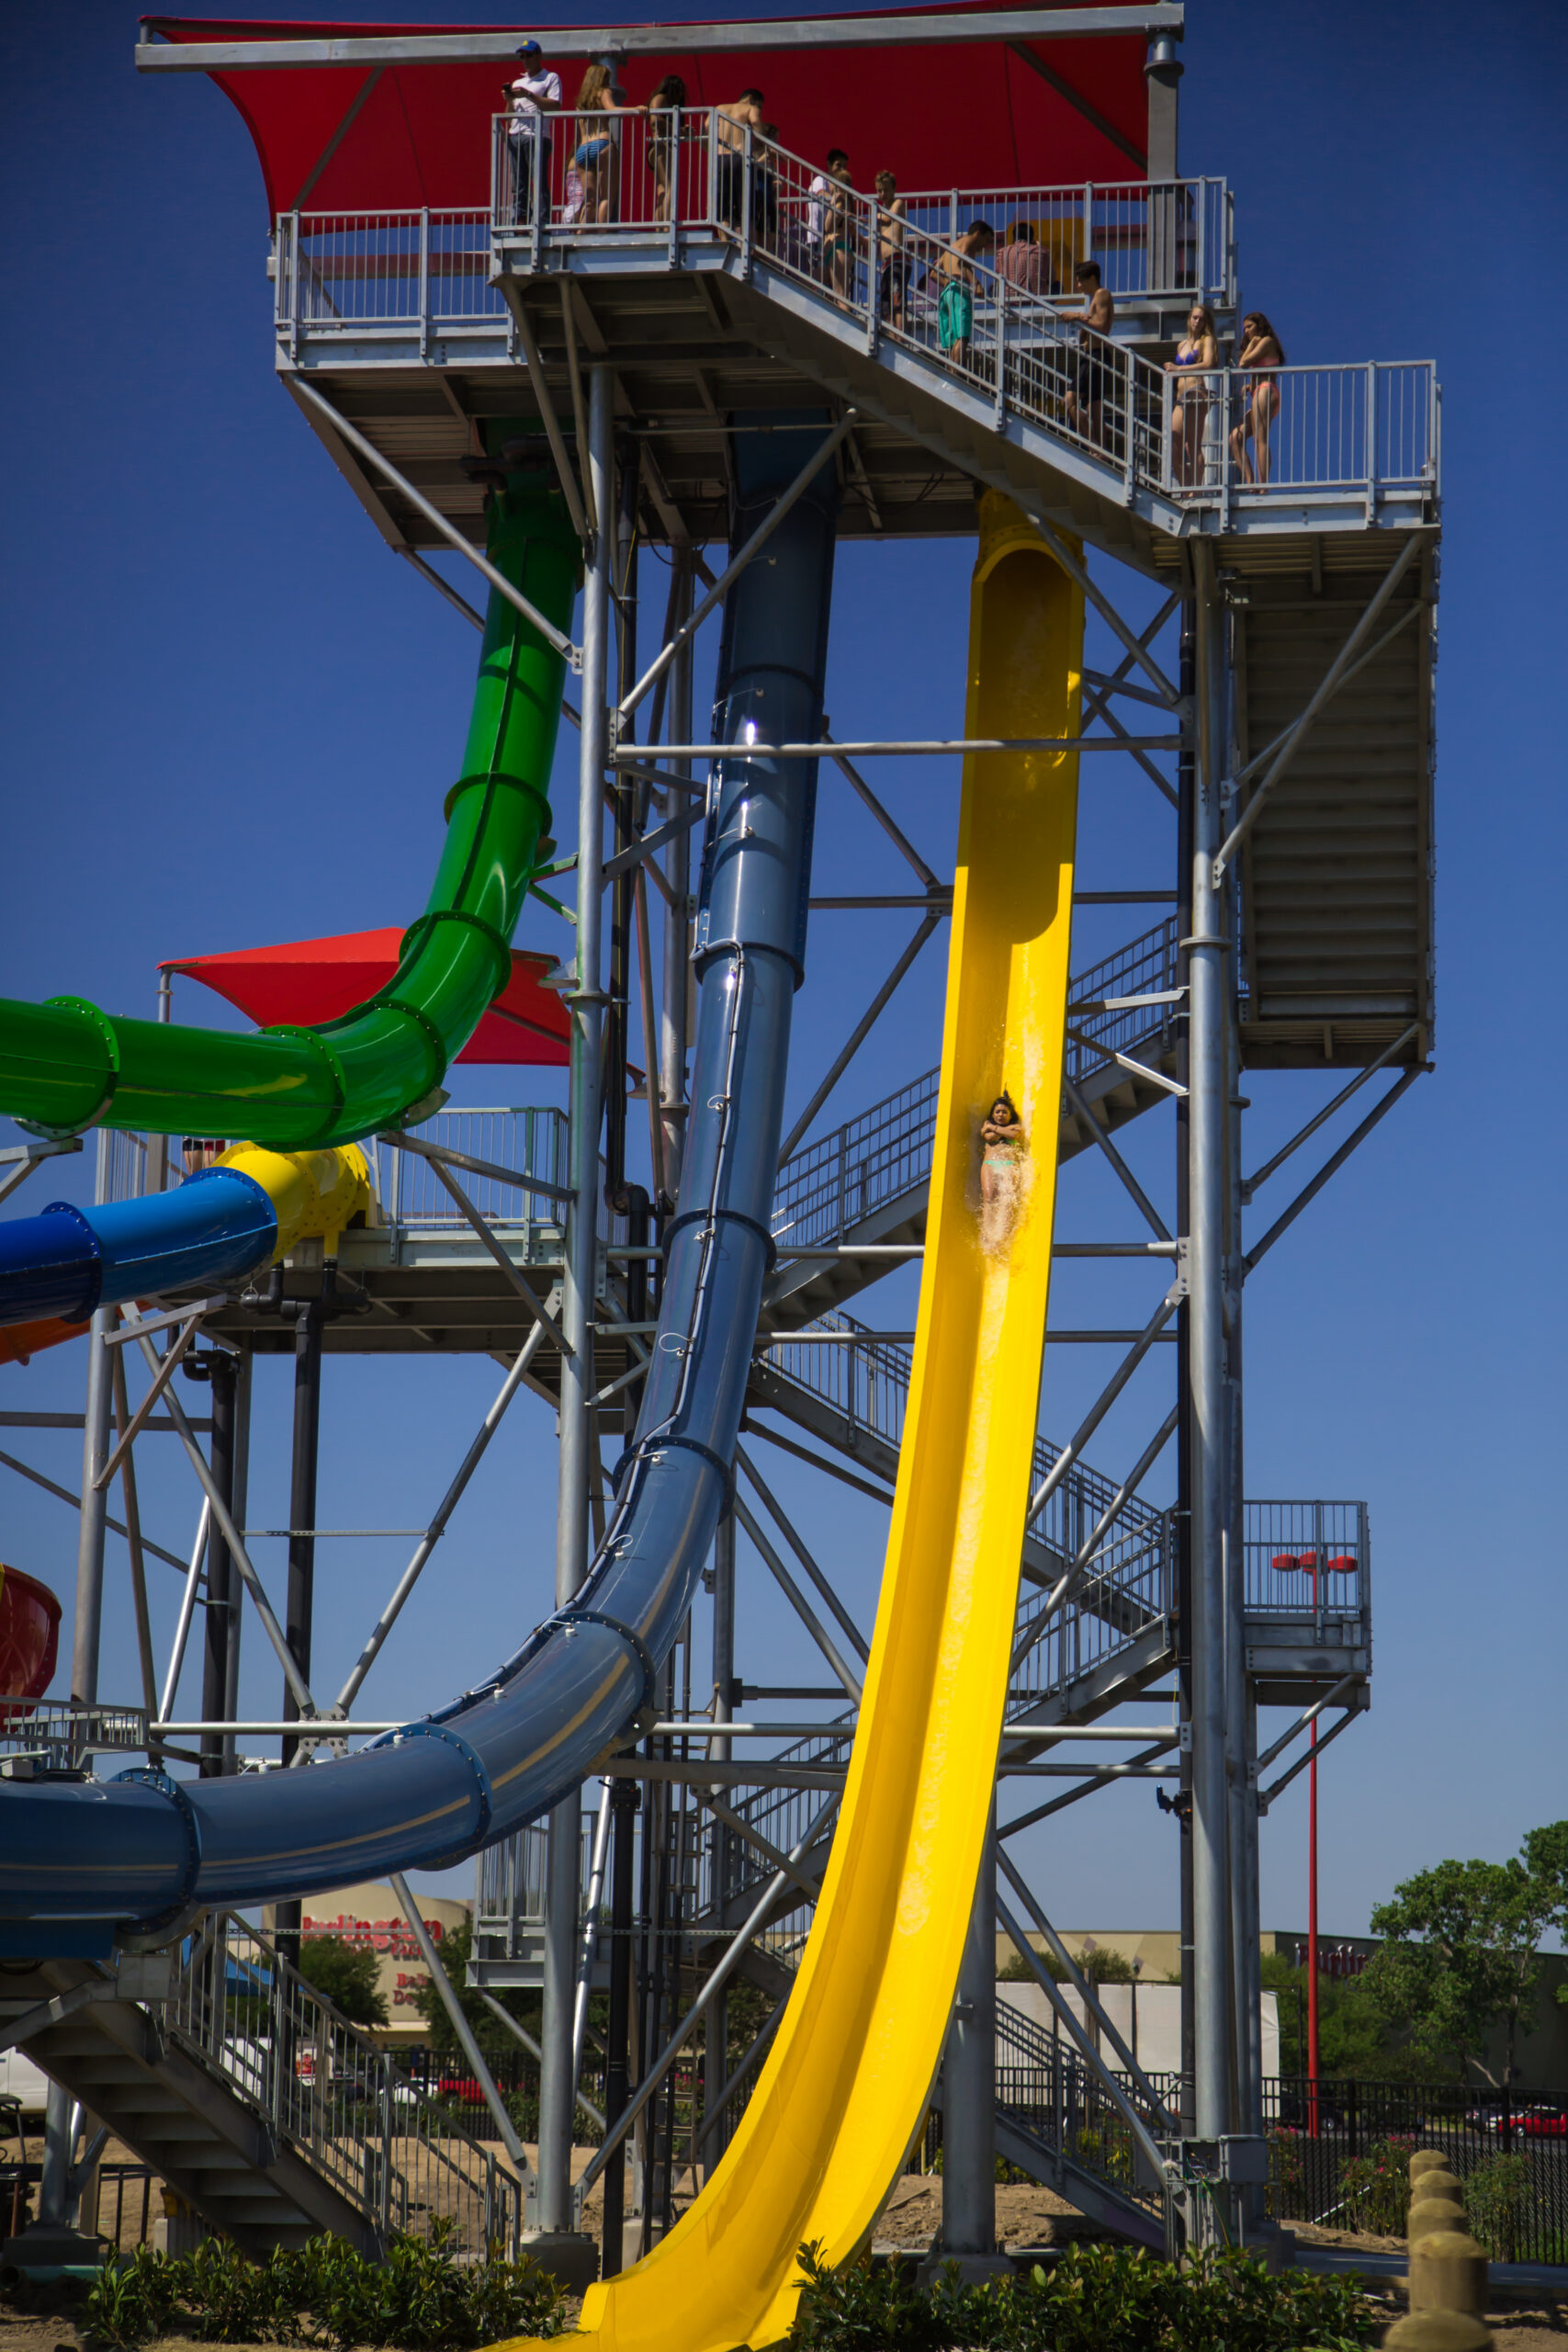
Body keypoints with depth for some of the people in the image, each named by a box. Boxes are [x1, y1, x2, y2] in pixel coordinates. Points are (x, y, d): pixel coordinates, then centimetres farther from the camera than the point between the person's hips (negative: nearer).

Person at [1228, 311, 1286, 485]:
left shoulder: (1267, 341, 1)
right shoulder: (1259, 343, 29)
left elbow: (1244, 363, -7)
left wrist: (1252, 342, 6)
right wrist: (1249, 385, 5)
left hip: (1265, 392, -10)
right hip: (1258, 394, 10)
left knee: (1261, 440, -16)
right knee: (1235, 437, 0)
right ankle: (1250, 481, -10)